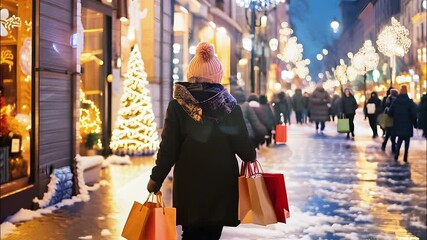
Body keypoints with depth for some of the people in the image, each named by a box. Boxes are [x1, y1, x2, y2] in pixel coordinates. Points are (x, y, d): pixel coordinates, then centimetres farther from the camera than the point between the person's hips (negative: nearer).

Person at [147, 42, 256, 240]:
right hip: (221, 182, 0)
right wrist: (251, 156, 18)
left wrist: (156, 178, 1)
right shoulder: (230, 106, -6)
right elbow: (242, 144, -5)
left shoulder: (177, 105, -7)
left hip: (189, 183, 0)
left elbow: (169, 147, -9)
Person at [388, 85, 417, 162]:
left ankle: (396, 155, 7)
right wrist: (415, 123, 0)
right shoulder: (410, 102, -10)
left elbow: (390, 113, 0)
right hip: (407, 125, -3)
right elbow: (414, 114, -12)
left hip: (398, 125, 3)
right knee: (407, 141, 7)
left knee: (399, 139, 19)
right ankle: (405, 157, 4)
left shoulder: (395, 101, -1)